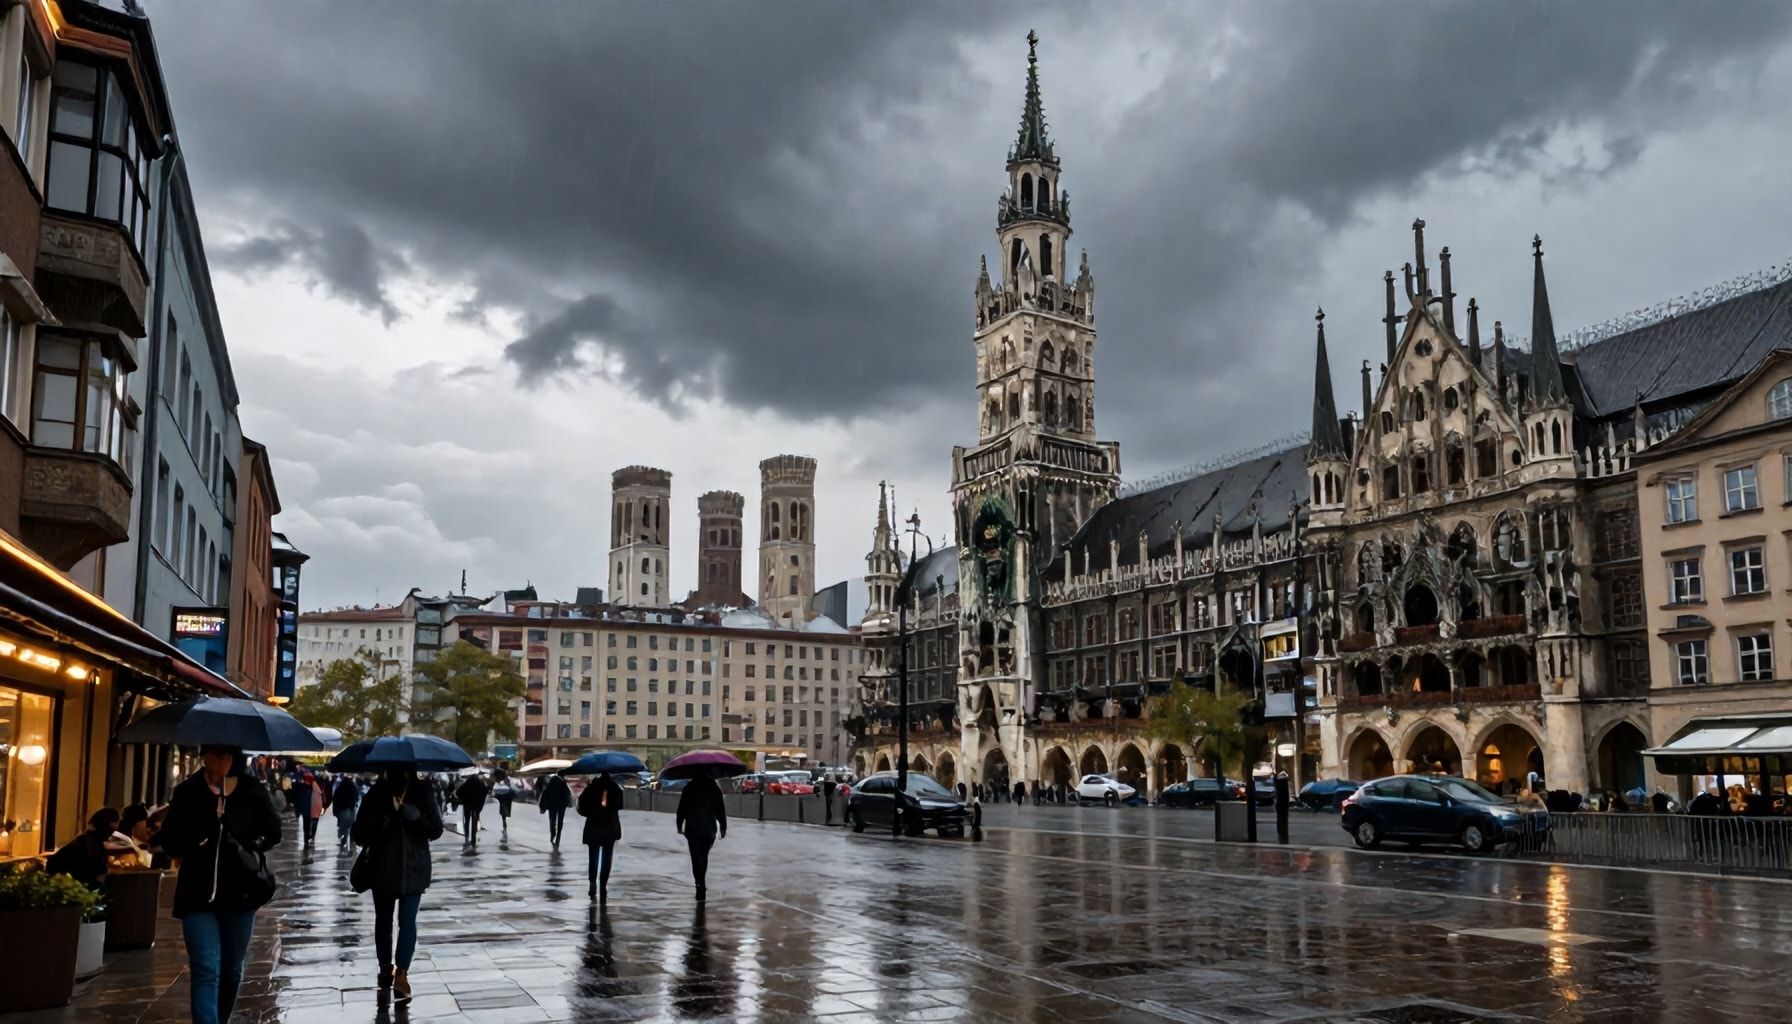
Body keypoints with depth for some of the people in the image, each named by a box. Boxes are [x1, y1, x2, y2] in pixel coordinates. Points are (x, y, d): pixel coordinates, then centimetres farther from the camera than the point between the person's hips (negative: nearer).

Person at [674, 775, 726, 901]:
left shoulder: (689, 788, -1)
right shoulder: (714, 788, 0)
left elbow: (681, 809, 3)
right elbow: (720, 810, -1)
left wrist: (679, 825, 13)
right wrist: (723, 828, 4)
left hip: (692, 828, -1)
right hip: (709, 828, 2)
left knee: (696, 857, -2)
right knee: (704, 856, 18)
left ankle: (700, 884, -13)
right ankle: (701, 884, 25)